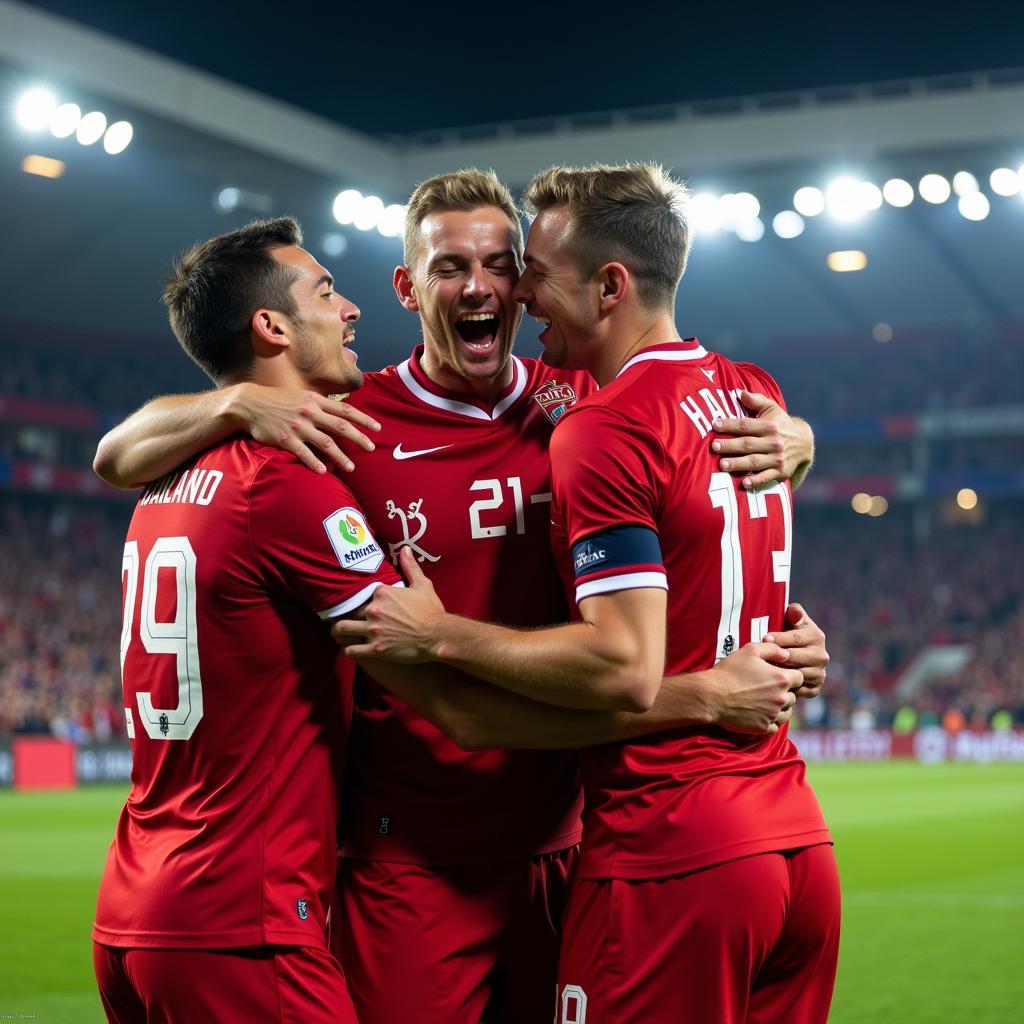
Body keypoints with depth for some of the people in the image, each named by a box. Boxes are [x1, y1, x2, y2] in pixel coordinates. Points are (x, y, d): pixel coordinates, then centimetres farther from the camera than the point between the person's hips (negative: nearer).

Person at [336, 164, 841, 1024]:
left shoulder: (607, 432, -14)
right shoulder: (754, 395, 9)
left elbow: (626, 668, -21)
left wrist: (440, 635, -12)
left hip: (669, 860, -8)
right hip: (800, 845, 8)